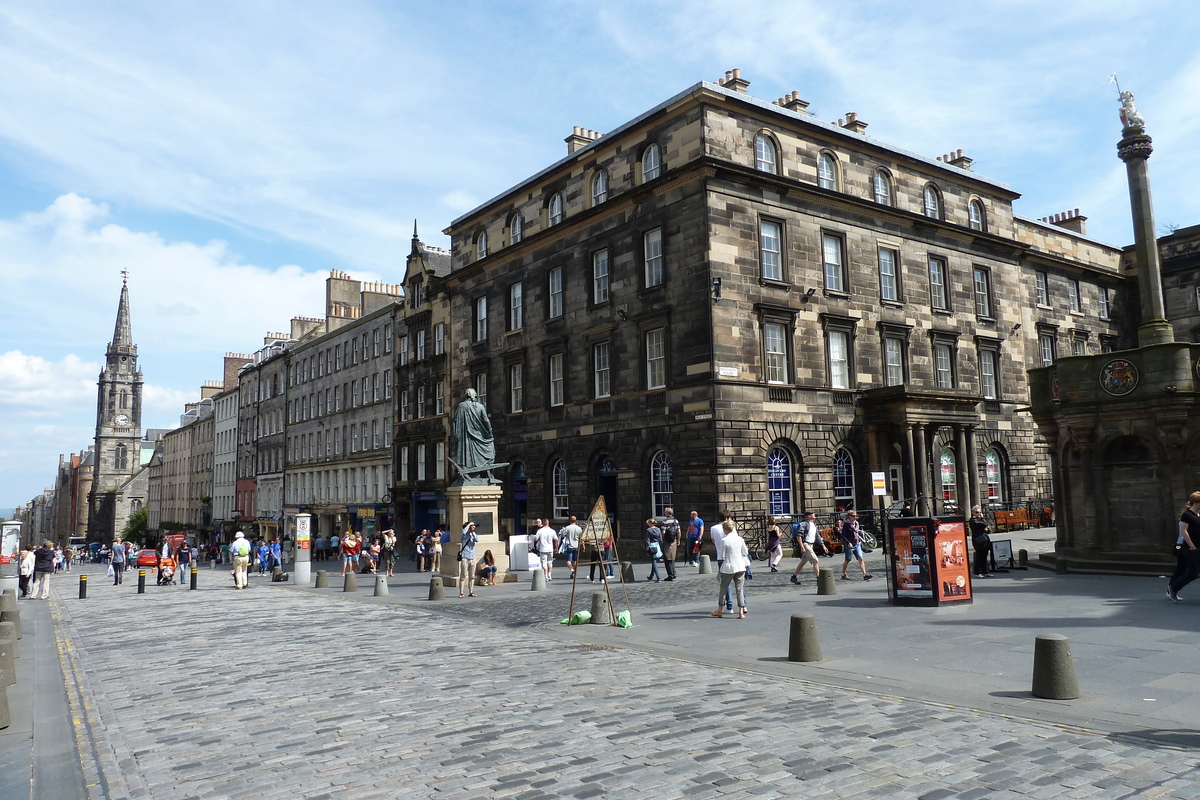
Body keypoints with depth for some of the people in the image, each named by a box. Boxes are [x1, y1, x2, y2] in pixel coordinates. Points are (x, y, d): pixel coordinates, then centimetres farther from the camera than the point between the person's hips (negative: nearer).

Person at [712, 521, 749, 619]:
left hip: (728, 567, -3)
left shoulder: (724, 540, -12)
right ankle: (741, 612, 2)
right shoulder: (740, 539, 1)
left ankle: (720, 610, 22)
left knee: (723, 588, 12)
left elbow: (721, 556, -9)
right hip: (740, 567, 3)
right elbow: (745, 552, 10)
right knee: (739, 589, 6)